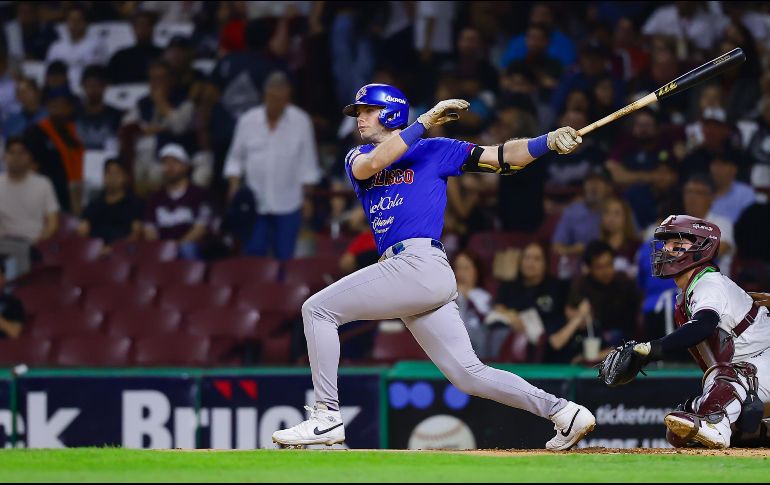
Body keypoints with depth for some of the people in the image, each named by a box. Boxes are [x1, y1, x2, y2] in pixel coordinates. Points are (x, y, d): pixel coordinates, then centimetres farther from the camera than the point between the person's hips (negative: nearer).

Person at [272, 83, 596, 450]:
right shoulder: (357, 158, 24)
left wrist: (549, 141, -13)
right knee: (468, 373, 1)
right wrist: (427, 120, -6)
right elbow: (370, 165, -2)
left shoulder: (433, 151, 9)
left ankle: (327, 417, -10)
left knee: (317, 309, -9)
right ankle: (562, 412, 1)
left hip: (419, 264, -7)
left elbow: (501, 158, 2)